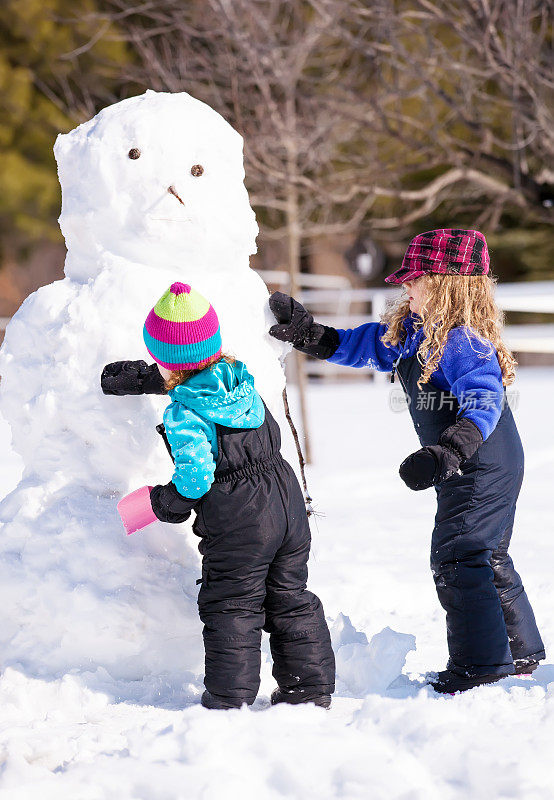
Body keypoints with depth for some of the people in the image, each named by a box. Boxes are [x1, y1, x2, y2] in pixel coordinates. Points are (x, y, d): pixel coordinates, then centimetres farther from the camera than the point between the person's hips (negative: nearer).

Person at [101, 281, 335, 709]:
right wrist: (141, 378, 33)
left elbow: (196, 478, -20)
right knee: (291, 601, 16)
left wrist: (166, 503, 0)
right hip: (288, 504, 7)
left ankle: (229, 701, 7)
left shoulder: (183, 413, -17)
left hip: (238, 525, -7)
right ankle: (312, 690, 21)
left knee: (231, 610, 4)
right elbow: (199, 376, 25)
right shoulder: (240, 378, 4)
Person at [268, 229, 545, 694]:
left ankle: (480, 662, -7)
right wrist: (307, 334, 12)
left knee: (457, 558, -11)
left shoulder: (462, 342, -24)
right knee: (488, 559, 20)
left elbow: (482, 403, -36)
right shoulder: (410, 333, 8)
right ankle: (521, 651, 32)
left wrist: (447, 454, -48)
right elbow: (363, 344, 19)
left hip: (483, 468, -11)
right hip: (471, 469, 11)